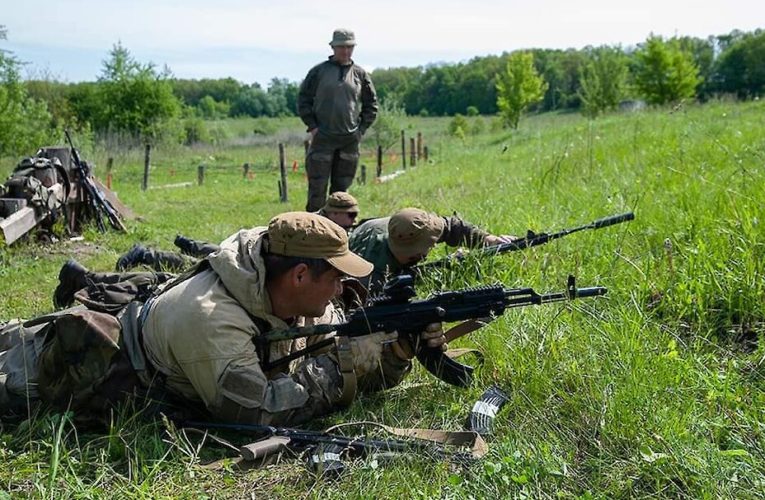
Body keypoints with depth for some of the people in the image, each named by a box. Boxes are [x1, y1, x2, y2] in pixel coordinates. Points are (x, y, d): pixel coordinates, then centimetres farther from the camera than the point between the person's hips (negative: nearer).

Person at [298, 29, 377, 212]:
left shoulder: (360, 74, 8)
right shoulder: (319, 71, 1)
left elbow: (371, 105, 16)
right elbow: (303, 100, 5)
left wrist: (361, 129, 6)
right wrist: (312, 127, -4)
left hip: (350, 140, 3)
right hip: (322, 137, -2)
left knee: (342, 187, 8)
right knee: (318, 187, -4)